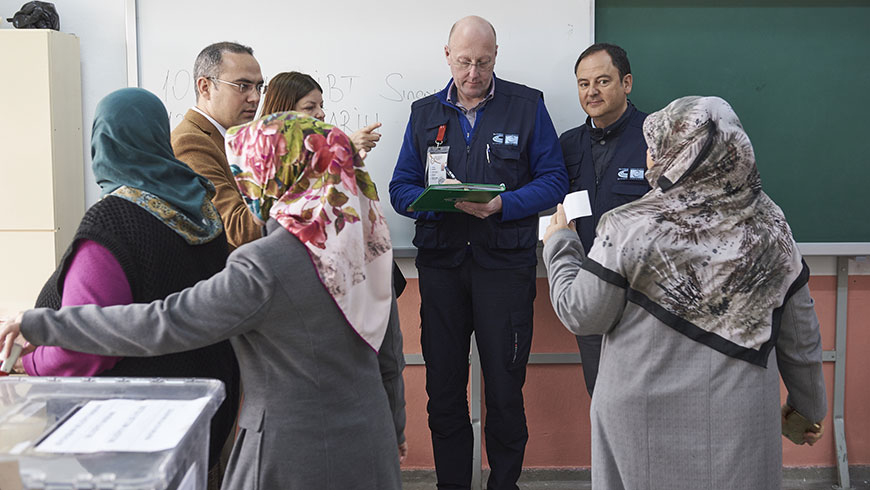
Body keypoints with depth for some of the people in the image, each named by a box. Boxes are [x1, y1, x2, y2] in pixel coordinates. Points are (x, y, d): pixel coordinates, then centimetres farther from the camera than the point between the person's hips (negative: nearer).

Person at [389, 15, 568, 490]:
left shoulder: (527, 105, 2)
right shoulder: (425, 112, 10)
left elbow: (553, 180, -1)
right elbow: (401, 188, 7)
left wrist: (502, 206, -17)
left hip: (505, 262, -2)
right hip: (441, 263, 3)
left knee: (504, 385, 5)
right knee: (442, 384, 9)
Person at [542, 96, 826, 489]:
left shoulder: (630, 230, -15)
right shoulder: (770, 225, -3)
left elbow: (581, 316, -7)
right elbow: (799, 335, 4)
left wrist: (559, 245, 7)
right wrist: (808, 405, 19)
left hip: (647, 420, -3)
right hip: (742, 419, 3)